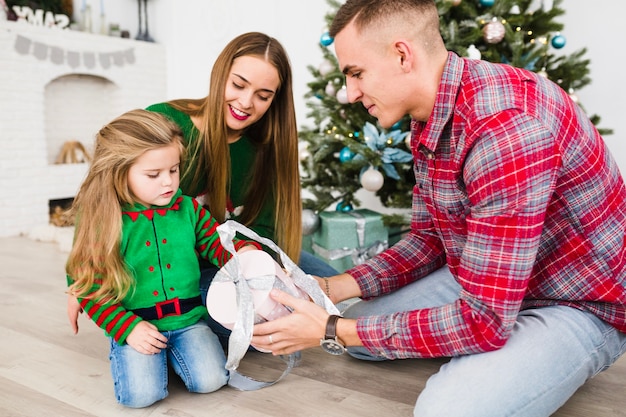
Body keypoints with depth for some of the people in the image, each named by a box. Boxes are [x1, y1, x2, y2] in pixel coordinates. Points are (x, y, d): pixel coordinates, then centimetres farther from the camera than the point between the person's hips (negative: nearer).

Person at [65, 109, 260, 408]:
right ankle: (128, 350, 13)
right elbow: (87, 286, -6)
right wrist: (127, 328, -14)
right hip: (135, 325, -2)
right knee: (141, 394, -19)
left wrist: (243, 251, -18)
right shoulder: (100, 222, -10)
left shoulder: (187, 208, 0)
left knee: (210, 380, -14)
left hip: (188, 319, 3)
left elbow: (216, 243, 6)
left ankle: (170, 350, 16)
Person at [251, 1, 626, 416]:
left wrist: (333, 332, -25)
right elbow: (429, 237, 6)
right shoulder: (430, 119, -2)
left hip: (579, 304, -7)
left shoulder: (506, 126, -33)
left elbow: (485, 320, -31)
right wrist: (332, 287, -7)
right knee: (355, 327, 6)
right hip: (485, 279, 8)